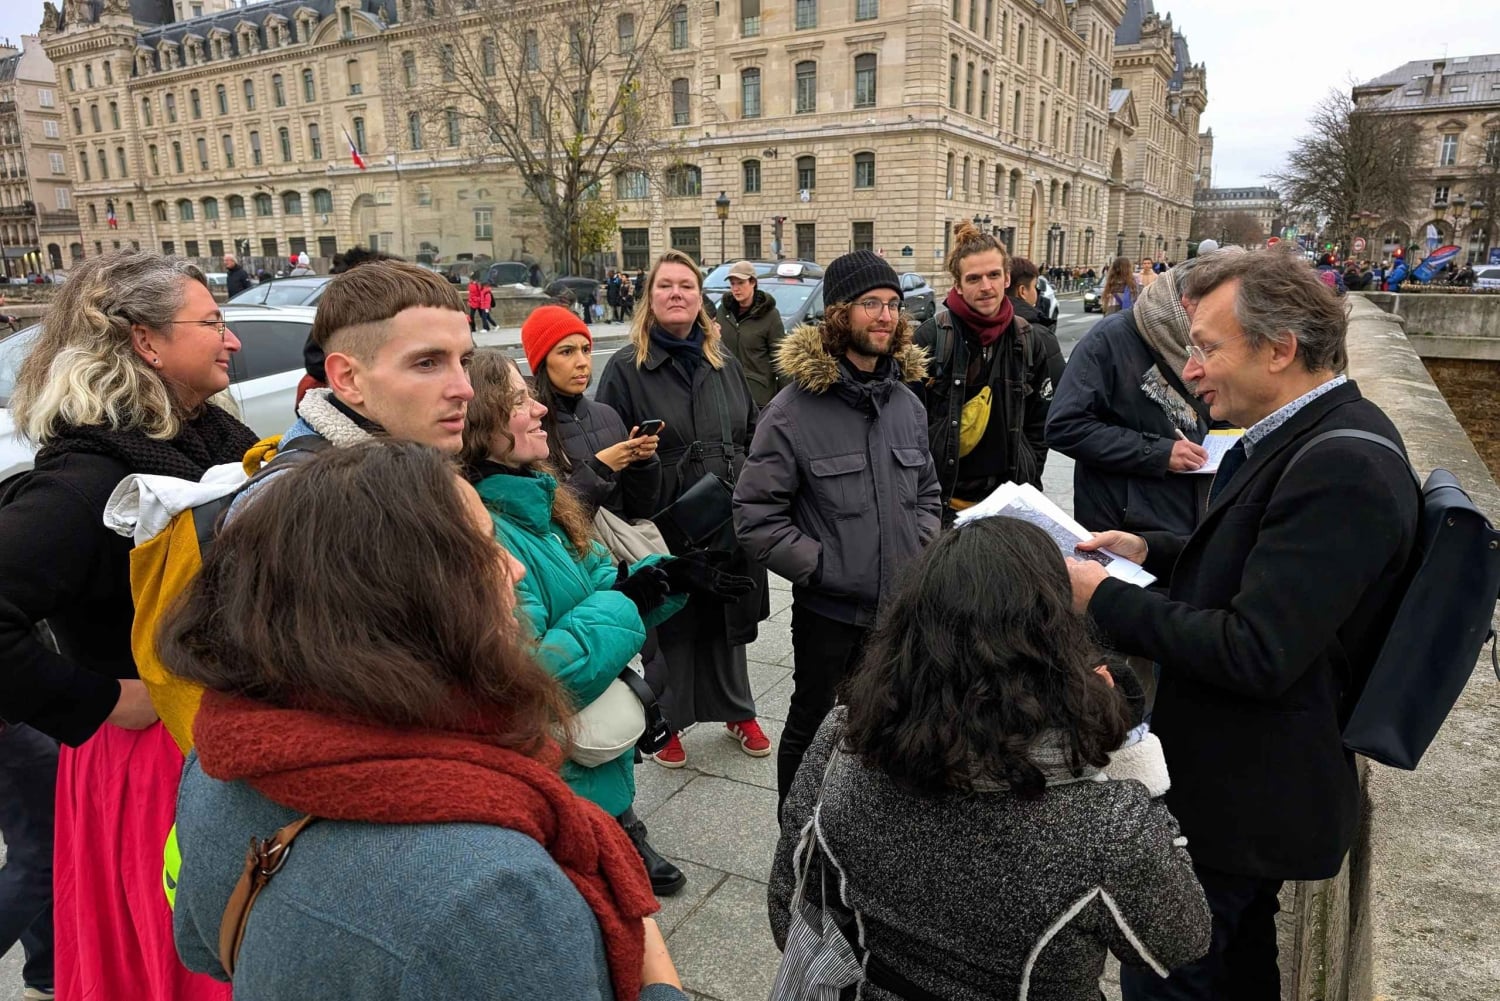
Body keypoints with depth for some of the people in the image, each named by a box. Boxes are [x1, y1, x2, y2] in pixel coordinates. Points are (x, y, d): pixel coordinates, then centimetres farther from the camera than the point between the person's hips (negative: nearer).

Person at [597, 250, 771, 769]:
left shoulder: (725, 363, 9)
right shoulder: (625, 367, -5)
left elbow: (753, 435, 17)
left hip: (730, 525, 4)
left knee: (728, 623, 18)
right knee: (670, 628, 9)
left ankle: (737, 711, 37)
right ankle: (668, 721, 30)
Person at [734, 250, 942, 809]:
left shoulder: (907, 402, 6)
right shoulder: (794, 409, -13)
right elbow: (756, 516, -13)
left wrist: (922, 556, 2)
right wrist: (823, 568, -16)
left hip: (903, 608, 5)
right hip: (830, 612, -5)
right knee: (814, 732, 14)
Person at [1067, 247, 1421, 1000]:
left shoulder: (1342, 465, -27)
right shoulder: (1307, 437, 4)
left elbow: (1256, 652, -31)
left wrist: (1105, 600, -23)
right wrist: (1154, 551, 2)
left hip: (1236, 798, -10)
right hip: (1248, 780, 10)